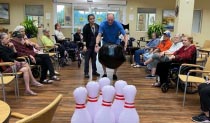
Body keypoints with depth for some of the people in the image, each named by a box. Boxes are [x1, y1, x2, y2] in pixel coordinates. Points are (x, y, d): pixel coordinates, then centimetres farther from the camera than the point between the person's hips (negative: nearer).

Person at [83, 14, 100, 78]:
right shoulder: (86, 27, -8)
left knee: (94, 58, 11)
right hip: (88, 45, -4)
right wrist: (84, 45, -17)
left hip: (95, 45, 4)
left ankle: (94, 71, 22)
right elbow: (84, 37, -10)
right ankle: (86, 72, 5)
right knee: (87, 59, -1)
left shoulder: (97, 26, 3)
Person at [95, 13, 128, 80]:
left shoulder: (118, 25, -23)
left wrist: (125, 45, -38)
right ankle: (105, 73, 11)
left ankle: (115, 74, 12)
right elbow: (99, 35, -30)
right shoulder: (103, 24, -22)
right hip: (106, 42, 1)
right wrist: (97, 45, -46)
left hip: (116, 43, 0)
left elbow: (125, 35, -24)